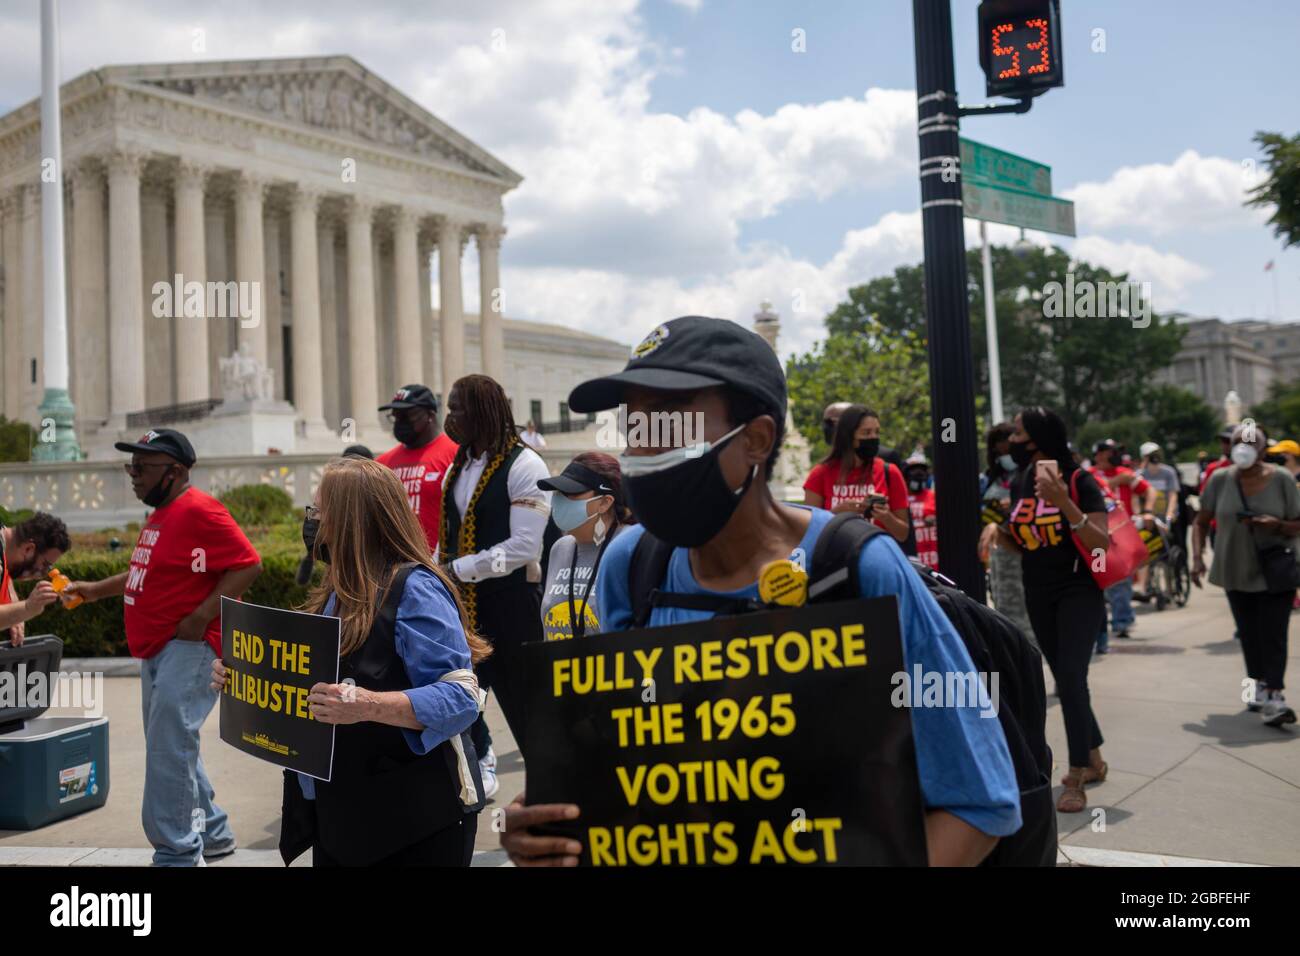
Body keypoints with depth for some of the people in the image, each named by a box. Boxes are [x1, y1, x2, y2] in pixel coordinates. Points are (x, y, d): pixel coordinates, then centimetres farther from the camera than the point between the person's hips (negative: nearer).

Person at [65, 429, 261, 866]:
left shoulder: (199, 511, -17)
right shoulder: (161, 514, 15)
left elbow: (248, 564, -22)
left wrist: (202, 616, -24)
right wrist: (96, 589, 21)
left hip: (189, 647, -11)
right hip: (157, 649, 11)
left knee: (169, 749, -11)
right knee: (170, 748, 17)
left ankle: (177, 854, -2)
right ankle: (212, 833, 30)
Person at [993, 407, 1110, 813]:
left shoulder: (1079, 480, -13)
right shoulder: (1019, 483, 3)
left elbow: (1102, 543, -20)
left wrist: (1063, 502, -32)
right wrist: (996, 527, -7)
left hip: (1079, 592, -6)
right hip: (1038, 595, 6)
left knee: (1071, 677, -15)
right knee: (1065, 678, 14)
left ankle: (1075, 780, -9)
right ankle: (1093, 760, 31)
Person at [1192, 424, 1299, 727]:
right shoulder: (1220, 479, -3)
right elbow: (1201, 521, 5)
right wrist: (1197, 557, -7)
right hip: (1236, 571, 2)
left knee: (1273, 634, -11)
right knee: (1248, 633, 10)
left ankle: (1273, 698, -14)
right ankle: (1258, 686, 26)